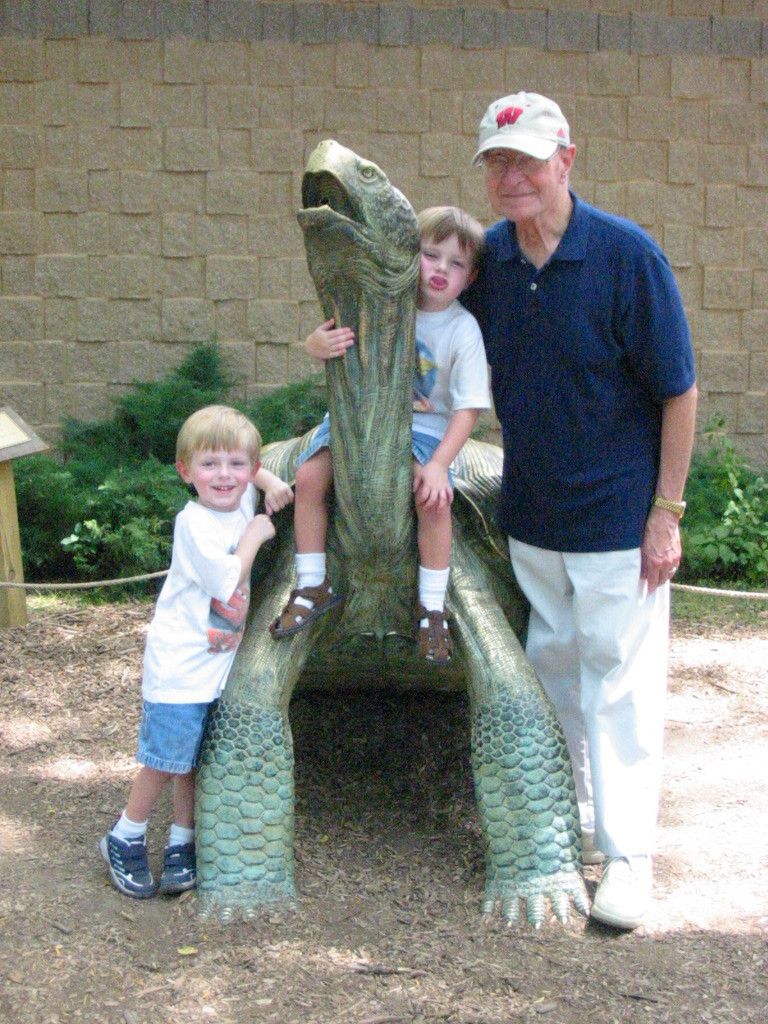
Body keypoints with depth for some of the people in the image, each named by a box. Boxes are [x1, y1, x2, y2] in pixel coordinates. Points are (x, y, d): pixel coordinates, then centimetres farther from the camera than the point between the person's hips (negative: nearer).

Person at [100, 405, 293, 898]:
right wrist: (254, 535, -15)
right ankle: (124, 841, 20)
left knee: (196, 759, 15)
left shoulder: (243, 502, 4)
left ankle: (181, 847, 27)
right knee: (165, 761, 1)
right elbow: (228, 584, -24)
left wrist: (272, 483, 5)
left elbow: (254, 473, 26)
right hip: (180, 666, -7)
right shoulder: (195, 523, -19)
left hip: (217, 663, 7)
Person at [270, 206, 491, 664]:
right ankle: (314, 587, 2)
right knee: (309, 476, -17)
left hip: (424, 426, -2)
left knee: (434, 498, -27)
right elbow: (323, 338, -3)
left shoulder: (463, 330, -11)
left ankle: (432, 608, -7)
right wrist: (318, 344, -29)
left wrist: (439, 463, -22)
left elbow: (468, 407, -11)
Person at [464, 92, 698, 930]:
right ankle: (571, 821, 33)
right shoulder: (488, 257, -1)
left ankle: (628, 854, 12)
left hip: (618, 514, -5)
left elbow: (679, 391, -11)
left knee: (618, 681, 1)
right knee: (552, 672, 16)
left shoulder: (626, 254, -15)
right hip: (531, 514, 5)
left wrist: (667, 512, -13)